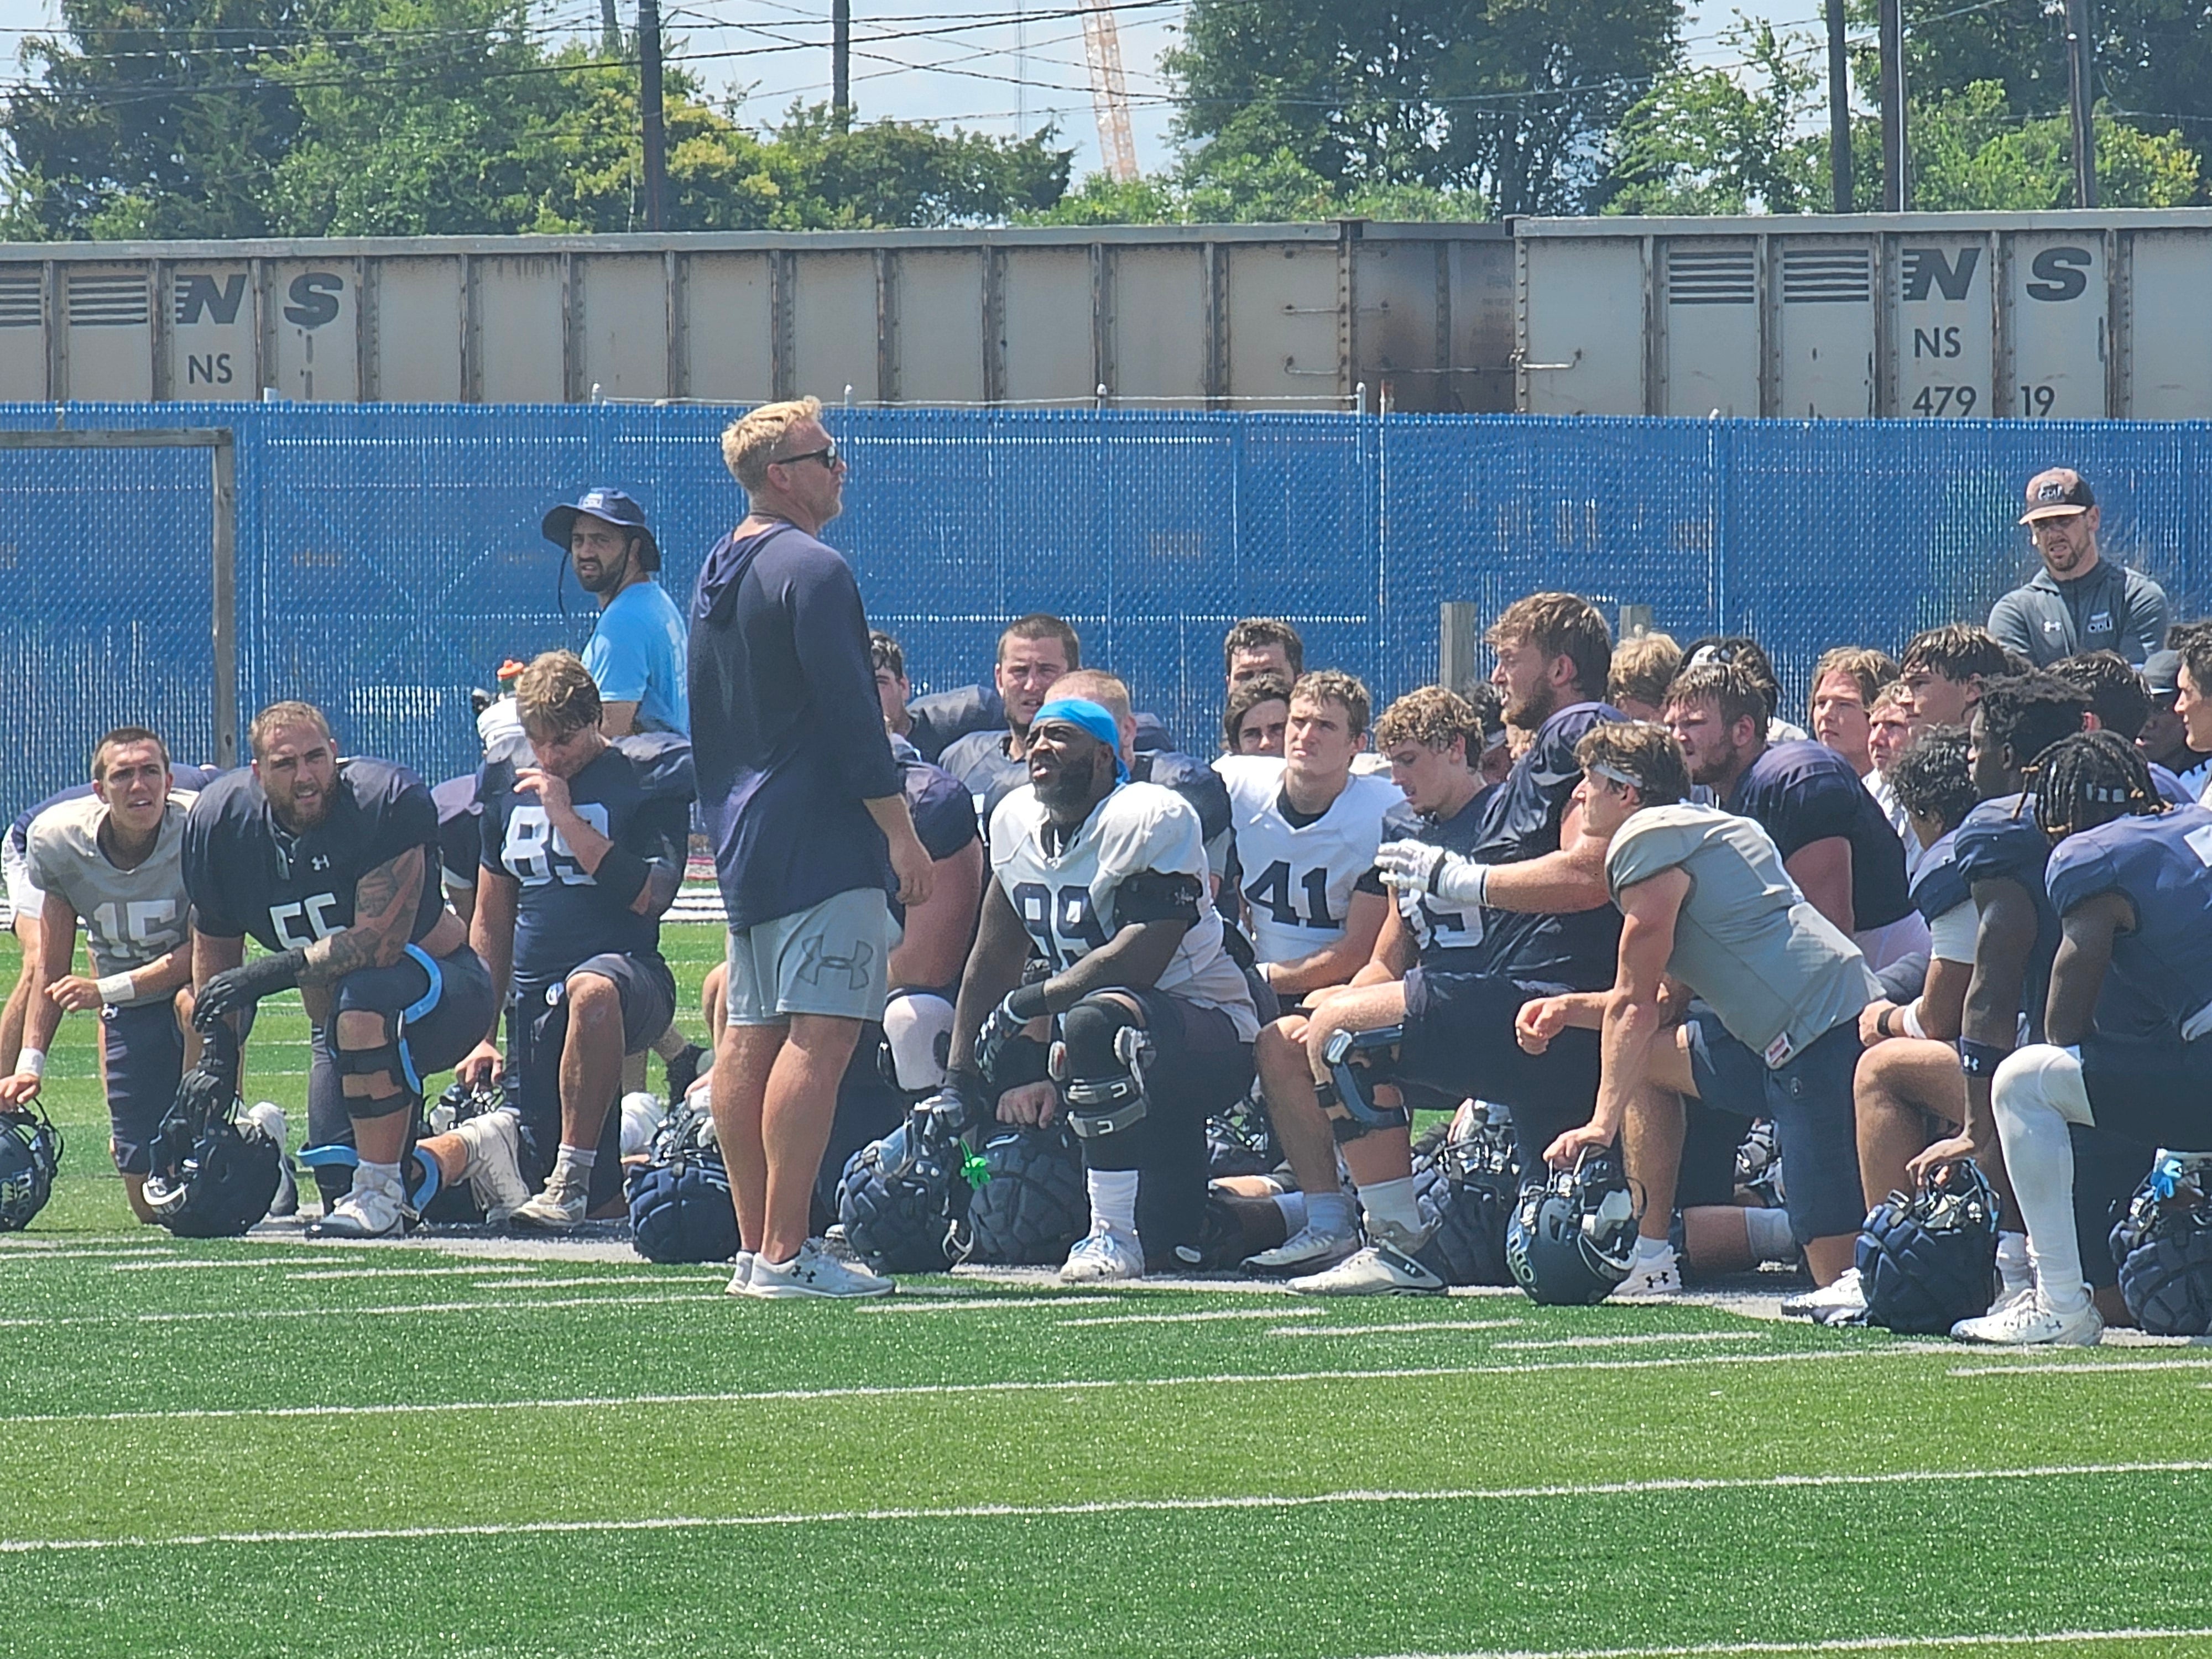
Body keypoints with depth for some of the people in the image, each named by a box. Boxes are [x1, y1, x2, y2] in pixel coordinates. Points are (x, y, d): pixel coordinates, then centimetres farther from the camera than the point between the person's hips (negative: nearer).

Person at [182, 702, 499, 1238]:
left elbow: (380, 942, -31)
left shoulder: (388, 803, -25)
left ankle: (380, 1193, -28)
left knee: (363, 998, -39)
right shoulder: (222, 822, -9)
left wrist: (268, 973, -33)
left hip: (443, 990, -6)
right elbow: (215, 959, 1)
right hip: (338, 1027, 6)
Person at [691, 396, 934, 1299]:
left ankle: (756, 1248, 11)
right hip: (823, 842, -10)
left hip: (742, 841, 10)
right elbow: (852, 717, -17)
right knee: (818, 1037, -12)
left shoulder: (716, 575, 16)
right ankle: (785, 1253, -18)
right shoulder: (811, 571, -13)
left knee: (749, 1038, 9)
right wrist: (901, 833, -14)